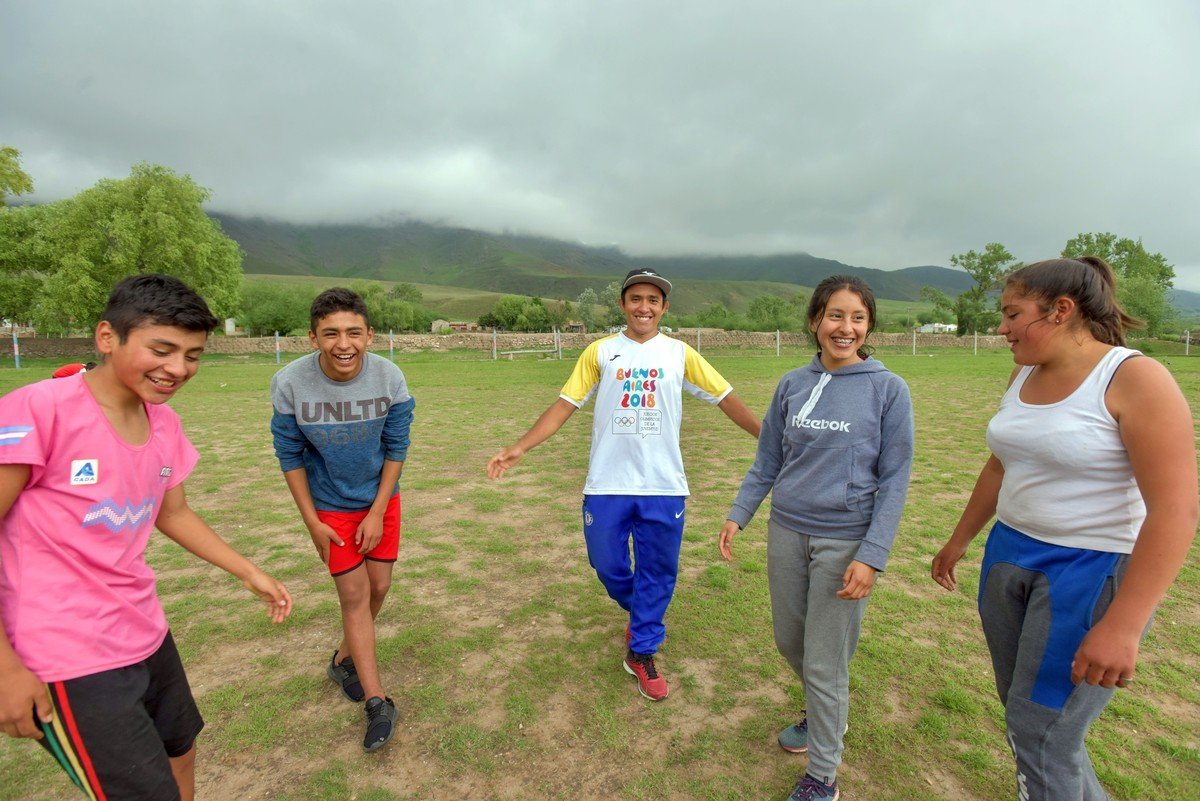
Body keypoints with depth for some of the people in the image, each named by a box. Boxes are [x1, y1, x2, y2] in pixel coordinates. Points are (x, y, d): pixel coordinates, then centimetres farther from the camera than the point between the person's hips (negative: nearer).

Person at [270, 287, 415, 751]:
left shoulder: (389, 378, -21)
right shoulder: (290, 383, -23)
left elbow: (395, 447, -10)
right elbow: (289, 455, -10)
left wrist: (378, 512, -10)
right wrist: (312, 523, -7)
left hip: (381, 499, 2)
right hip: (330, 505, -2)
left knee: (378, 586, 9)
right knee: (354, 594, 0)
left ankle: (344, 660, 39)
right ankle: (377, 703, 13)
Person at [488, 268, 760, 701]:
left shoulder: (680, 353, 3)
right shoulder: (600, 351, 1)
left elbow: (727, 399, 5)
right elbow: (565, 404, 0)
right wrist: (518, 448, -8)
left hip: (664, 486, 0)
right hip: (606, 485, 0)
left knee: (658, 572, 9)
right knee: (608, 565, 11)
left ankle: (641, 653, 30)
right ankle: (641, 614, 43)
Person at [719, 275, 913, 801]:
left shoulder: (888, 389, -8)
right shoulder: (792, 385, 2)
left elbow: (894, 481, -8)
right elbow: (767, 461, 7)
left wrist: (872, 556, -14)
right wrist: (738, 515, -2)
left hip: (845, 542, -4)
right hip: (787, 532, 4)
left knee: (824, 663, 5)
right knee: (789, 640, 19)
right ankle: (827, 716, 50)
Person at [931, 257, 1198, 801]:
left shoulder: (1136, 379, -17)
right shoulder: (1024, 376, 5)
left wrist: (1123, 625, -26)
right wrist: (959, 540, 21)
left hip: (1091, 571, -7)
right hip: (1010, 555, 7)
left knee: (1039, 733, 2)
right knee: (1022, 709, 19)